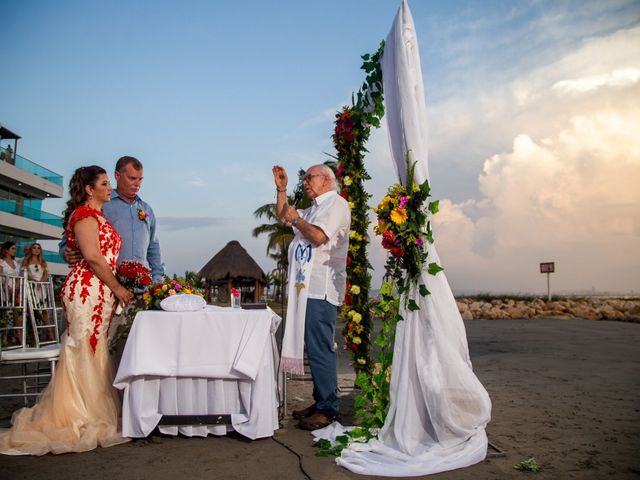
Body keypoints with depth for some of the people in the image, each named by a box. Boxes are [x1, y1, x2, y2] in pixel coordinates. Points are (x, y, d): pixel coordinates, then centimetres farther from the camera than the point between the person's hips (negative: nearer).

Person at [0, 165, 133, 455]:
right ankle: (80, 419, 3)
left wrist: (115, 289, 14)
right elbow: (92, 257, -16)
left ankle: (87, 414, 19)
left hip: (100, 292, 9)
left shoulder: (97, 216, 22)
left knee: (94, 352, 11)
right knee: (84, 351, -4)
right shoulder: (84, 214, -7)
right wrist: (117, 287, -11)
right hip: (87, 288, -9)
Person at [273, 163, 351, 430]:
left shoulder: (336, 204, -4)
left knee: (320, 348, -9)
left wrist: (296, 219, -3)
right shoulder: (314, 208, 25)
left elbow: (319, 237, -19)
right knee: (313, 347, 12)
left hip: (321, 289, -10)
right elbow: (283, 217, 35)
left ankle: (328, 409, -2)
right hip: (306, 287, 10)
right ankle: (320, 402, 21)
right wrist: (281, 189, 24)